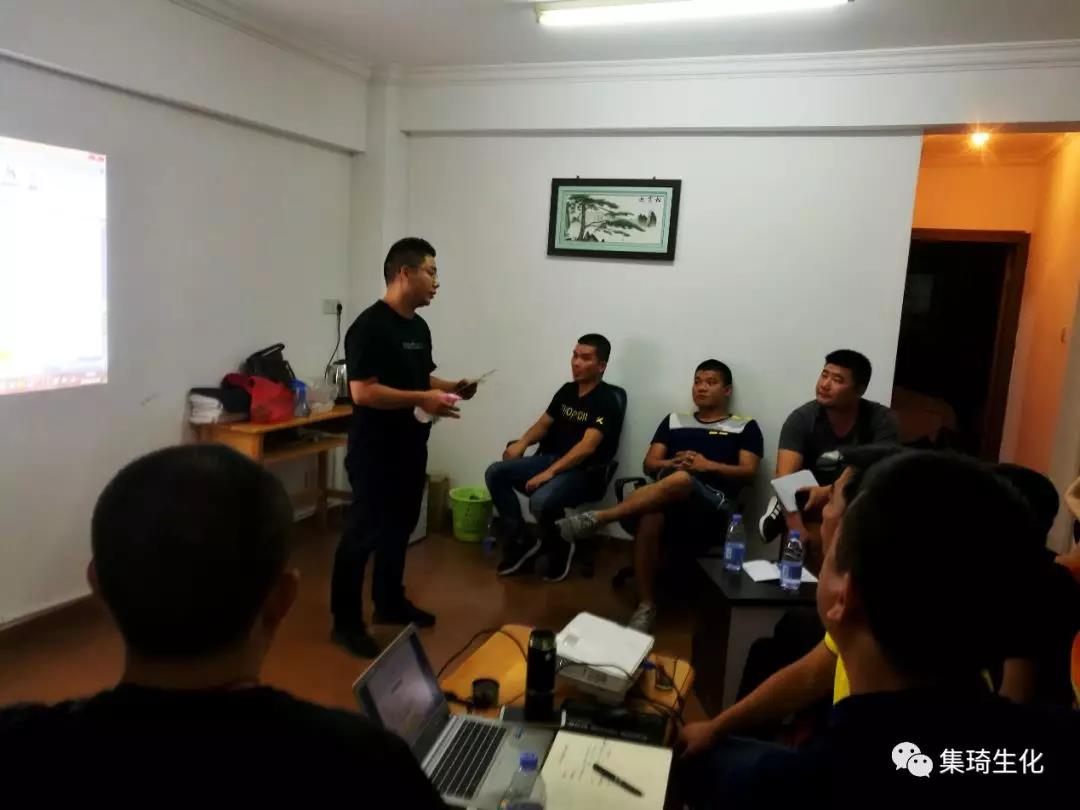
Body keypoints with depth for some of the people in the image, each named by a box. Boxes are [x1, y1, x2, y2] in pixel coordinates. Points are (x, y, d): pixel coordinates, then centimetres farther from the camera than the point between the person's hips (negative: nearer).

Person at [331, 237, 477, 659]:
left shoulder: (419, 327, 11)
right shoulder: (370, 326, -18)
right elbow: (362, 391, -24)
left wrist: (450, 387, 3)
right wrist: (422, 399, -25)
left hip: (410, 448, 9)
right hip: (375, 450, -9)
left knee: (399, 527, 18)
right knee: (363, 532, 0)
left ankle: (390, 603, 34)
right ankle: (346, 622, 12)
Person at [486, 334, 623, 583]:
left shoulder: (607, 401, -12)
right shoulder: (567, 390, 11)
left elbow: (587, 447, -22)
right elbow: (543, 424, 19)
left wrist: (549, 473, -28)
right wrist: (522, 443, -3)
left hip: (582, 471, -7)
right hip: (550, 459, 8)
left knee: (540, 501, -35)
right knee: (495, 474, -10)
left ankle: (560, 548, -2)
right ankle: (520, 542, -1)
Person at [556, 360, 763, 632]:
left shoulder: (745, 427, 17)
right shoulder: (674, 420, 25)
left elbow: (748, 472, 5)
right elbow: (649, 465, 17)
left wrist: (709, 466, -10)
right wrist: (673, 463, -5)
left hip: (715, 503, -2)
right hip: (670, 500, 3)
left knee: (681, 480, -38)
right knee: (649, 517, -36)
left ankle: (596, 518, -37)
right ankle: (646, 606, -26)